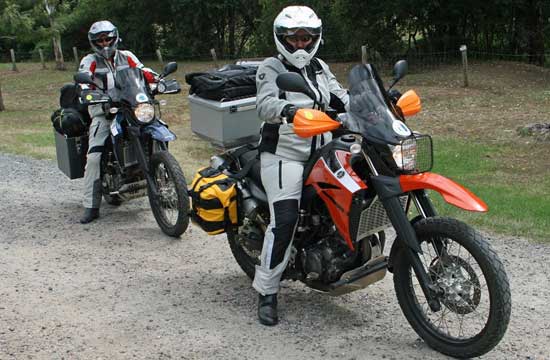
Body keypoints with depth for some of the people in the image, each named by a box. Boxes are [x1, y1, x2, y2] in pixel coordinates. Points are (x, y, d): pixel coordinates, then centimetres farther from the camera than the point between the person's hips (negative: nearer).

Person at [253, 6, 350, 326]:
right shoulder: (271, 68, -3)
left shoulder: (321, 69, 18)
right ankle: (267, 292, -9)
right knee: (285, 220, -18)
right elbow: (265, 104, -22)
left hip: (321, 153, 7)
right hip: (284, 156, -7)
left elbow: (340, 97, 7)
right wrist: (288, 110, -44)